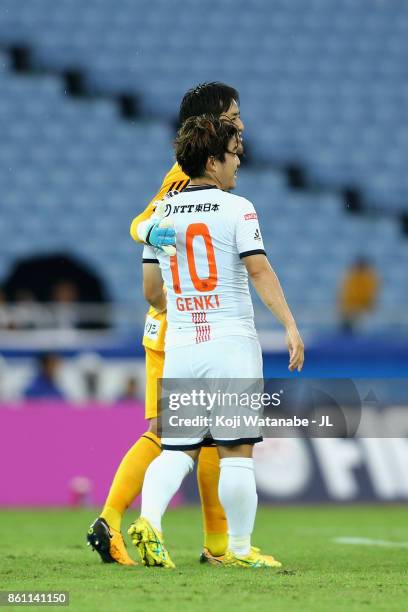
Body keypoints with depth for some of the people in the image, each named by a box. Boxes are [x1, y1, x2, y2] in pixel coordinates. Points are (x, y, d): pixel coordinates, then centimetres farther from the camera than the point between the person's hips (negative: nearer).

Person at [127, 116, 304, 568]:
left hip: (180, 345, 4)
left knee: (177, 449, 6)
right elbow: (259, 270, -15)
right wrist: (290, 326, -17)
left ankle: (149, 519, -18)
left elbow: (151, 290, 14)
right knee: (236, 451, 3)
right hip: (231, 344, -4)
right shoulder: (237, 209, -4)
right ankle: (239, 548, 8)